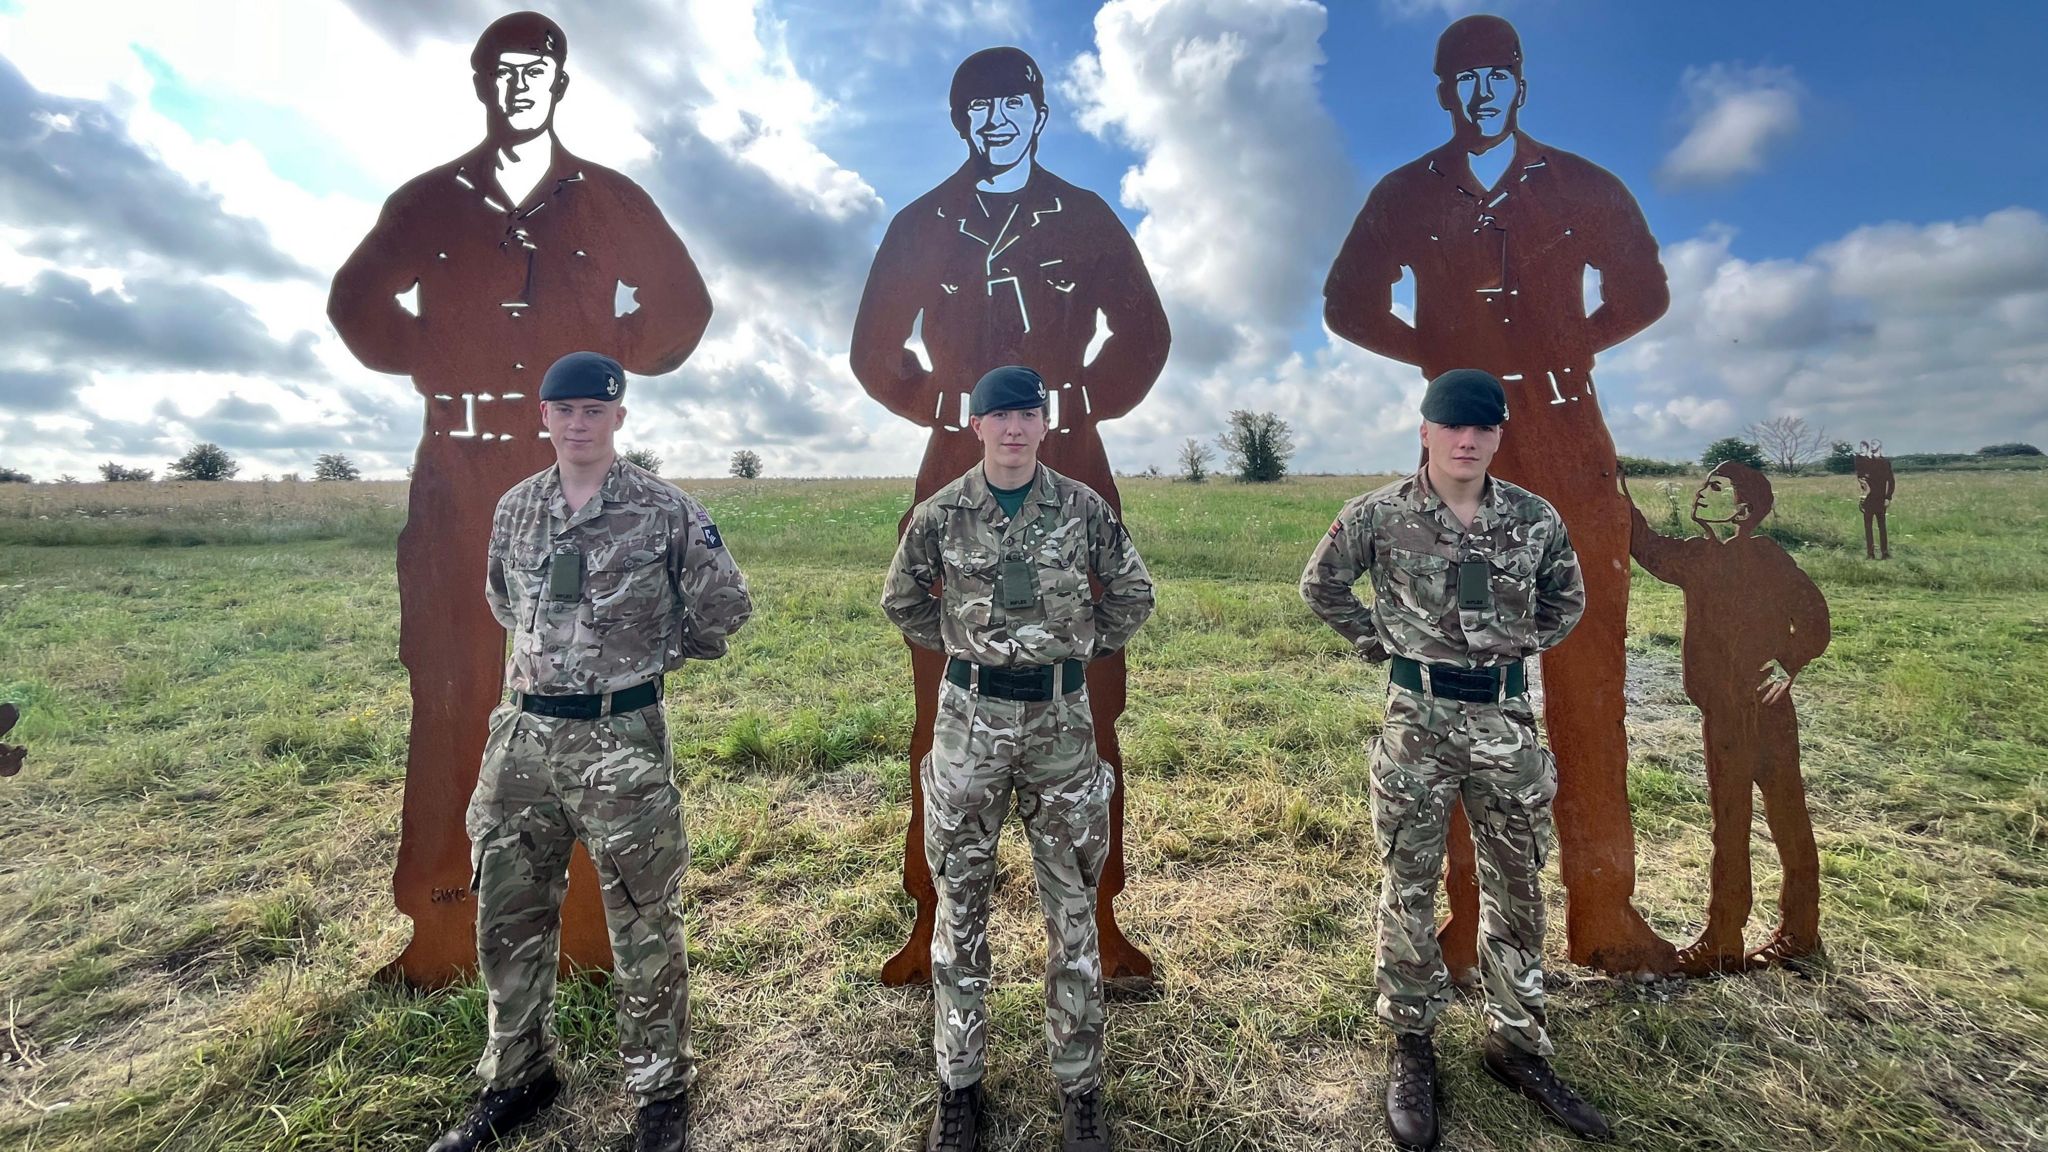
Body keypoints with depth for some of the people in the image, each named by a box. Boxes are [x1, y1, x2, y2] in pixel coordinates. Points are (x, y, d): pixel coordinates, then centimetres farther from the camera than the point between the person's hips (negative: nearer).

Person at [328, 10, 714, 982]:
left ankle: (593, 920, 10)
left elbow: (683, 306, 16)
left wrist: (617, 360, 3)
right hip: (459, 479, 2)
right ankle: (437, 930, 14)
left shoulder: (613, 202, 11)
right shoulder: (429, 201, 14)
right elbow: (357, 301, 23)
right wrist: (427, 361, 7)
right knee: (451, 695, 3)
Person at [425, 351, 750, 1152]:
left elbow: (726, 604, -3)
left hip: (622, 740, -5)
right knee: (508, 915, 17)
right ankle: (518, 1076, 40)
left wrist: (657, 656, 4)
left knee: (643, 927, 6)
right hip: (523, 735, 6)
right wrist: (552, 650, 14)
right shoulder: (514, 508, 8)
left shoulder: (665, 511, -8)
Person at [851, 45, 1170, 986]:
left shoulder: (1085, 219, 13)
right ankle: (932, 922, 13)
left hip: (1069, 482, 0)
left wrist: (1089, 401, 5)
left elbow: (1144, 334, 15)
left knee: (1087, 706, 0)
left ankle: (1100, 920, 14)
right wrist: (942, 405, 5)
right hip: (959, 482, 0)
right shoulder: (923, 225, 13)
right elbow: (875, 352, 14)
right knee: (944, 707, 0)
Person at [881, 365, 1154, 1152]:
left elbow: (1133, 594, 10)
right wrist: (960, 646, 7)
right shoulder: (942, 514, -1)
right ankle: (958, 1082, 30)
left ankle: (1080, 1084, 30)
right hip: (971, 715, 0)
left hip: (1061, 717, 0)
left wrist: (1082, 646, 5)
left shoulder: (1082, 508, -1)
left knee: (1073, 905, 10)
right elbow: (901, 602, 12)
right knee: (960, 902, 10)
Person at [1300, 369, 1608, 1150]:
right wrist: (1378, 641, -1)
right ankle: (1412, 1047, 27)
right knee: (1410, 890, 7)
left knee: (1518, 890, 15)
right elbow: (1320, 584, 3)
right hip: (1418, 717, -3)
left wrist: (1522, 644, 5)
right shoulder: (1379, 515, -9)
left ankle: (1516, 1044, 35)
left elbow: (1568, 598, 17)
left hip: (1507, 717, 3)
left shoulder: (1537, 519, 0)